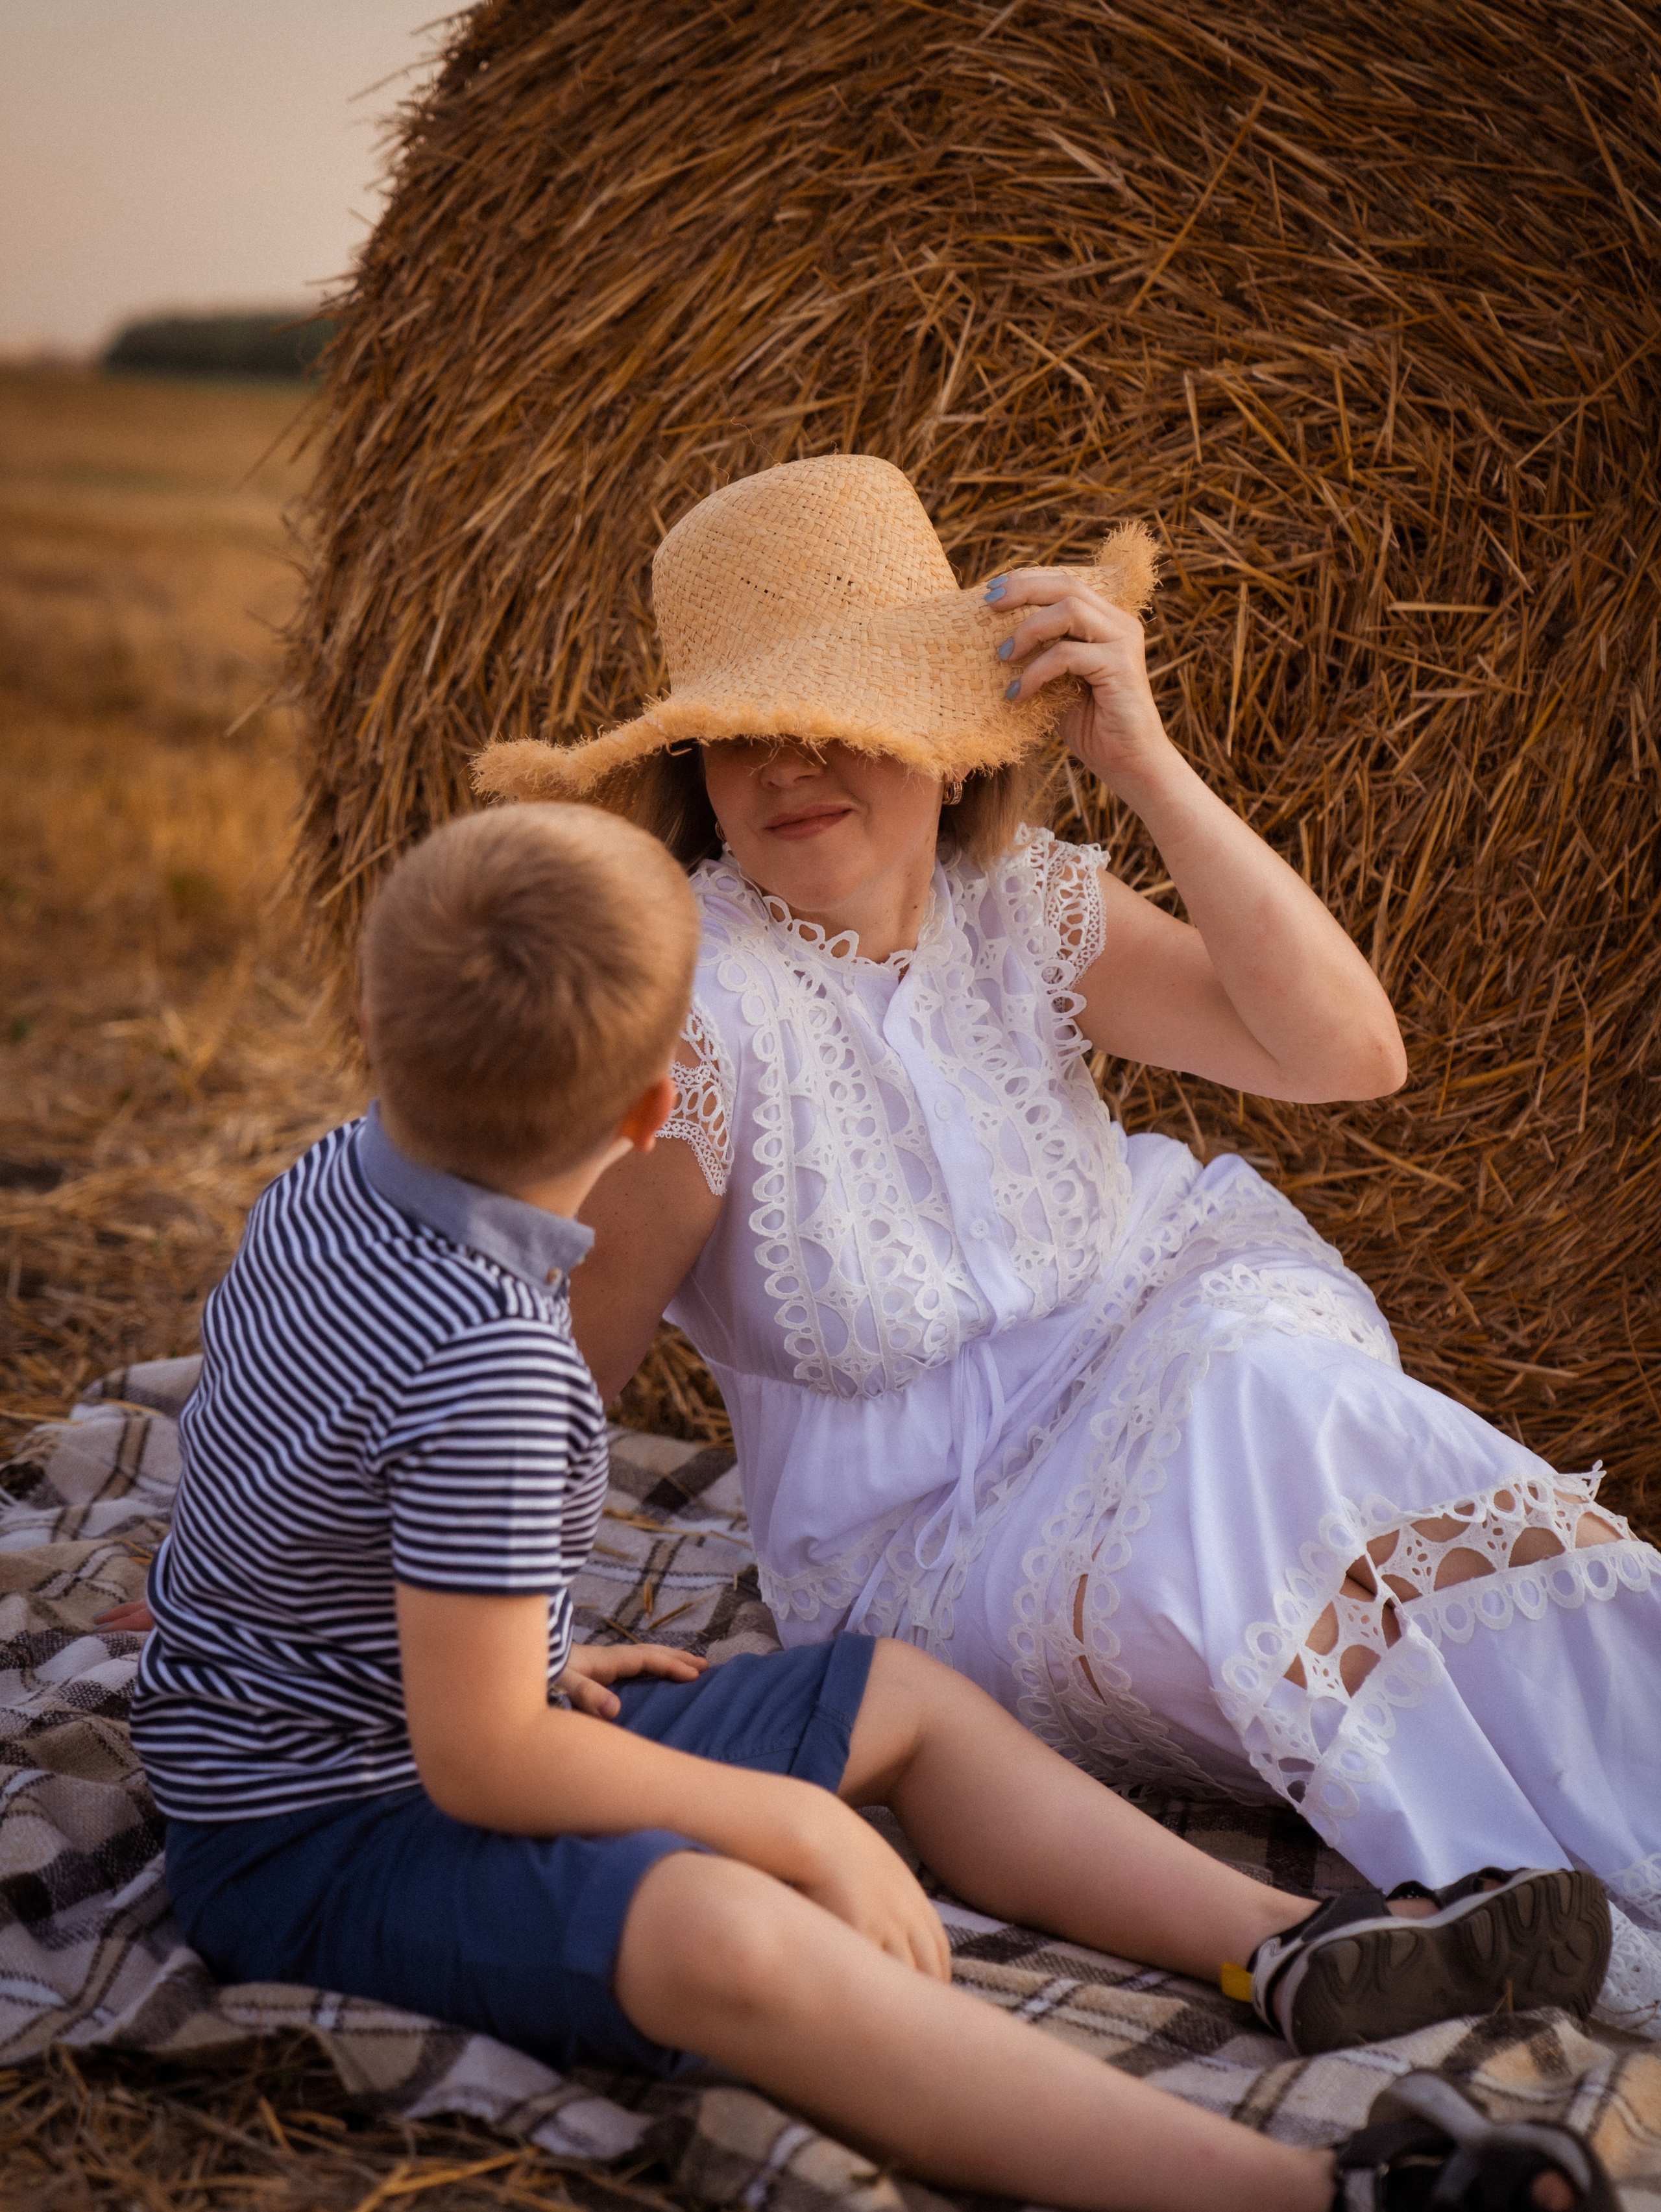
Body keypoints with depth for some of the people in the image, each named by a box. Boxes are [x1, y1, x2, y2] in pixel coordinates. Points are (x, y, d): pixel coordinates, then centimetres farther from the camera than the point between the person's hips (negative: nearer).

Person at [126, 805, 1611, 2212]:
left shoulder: (334, 1186, -2)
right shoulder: (492, 1361, -30)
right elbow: (480, 1764, -28)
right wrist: (799, 1822, -19)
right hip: (315, 1842, -10)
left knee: (903, 1693, 12)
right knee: (722, 1935, -40)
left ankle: (1290, 1946, 6)